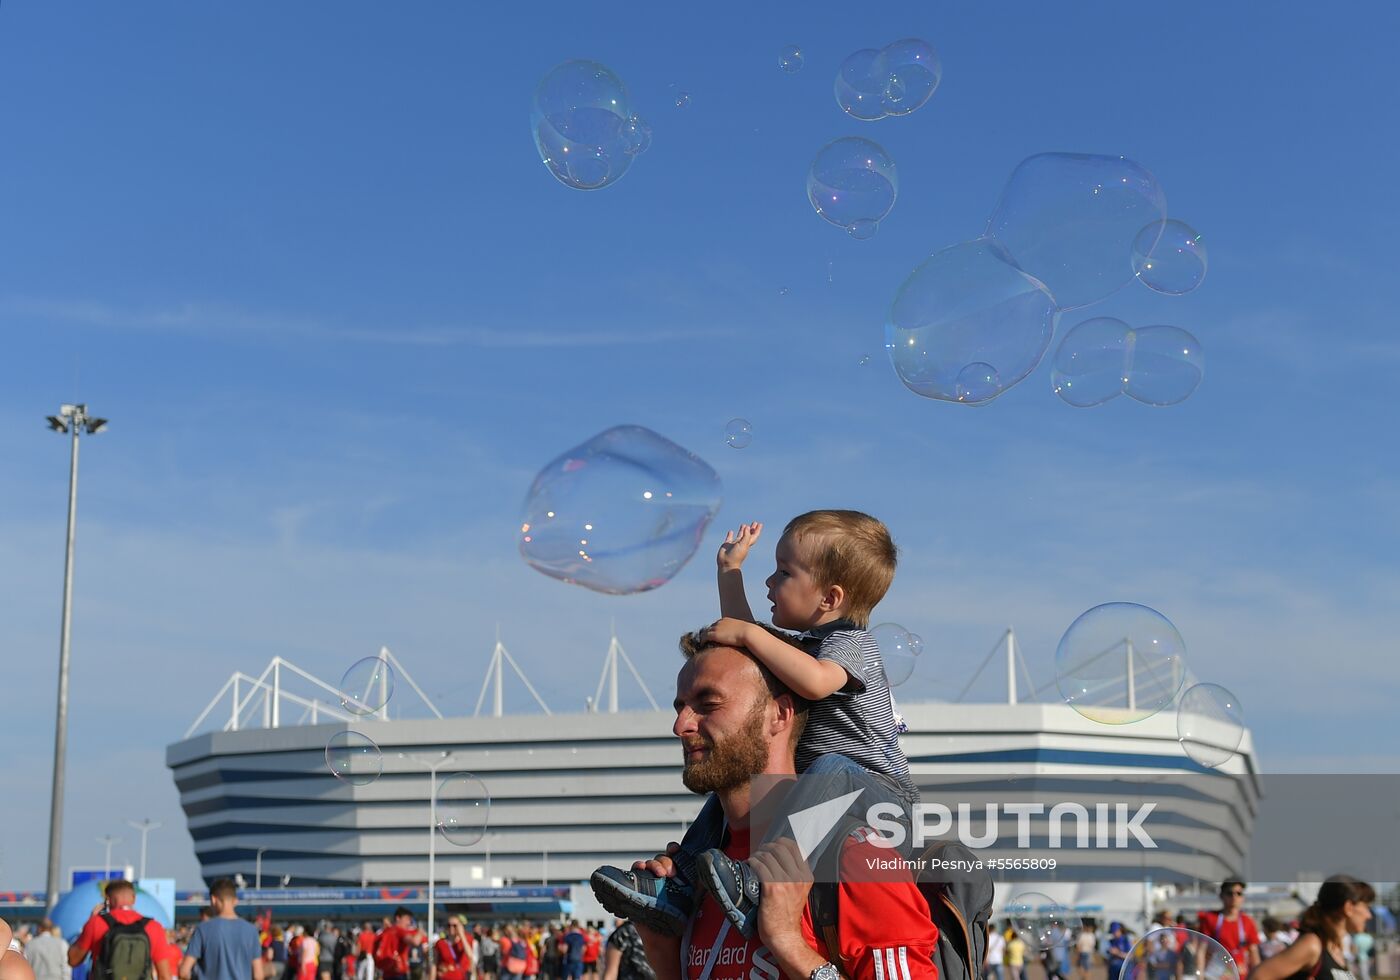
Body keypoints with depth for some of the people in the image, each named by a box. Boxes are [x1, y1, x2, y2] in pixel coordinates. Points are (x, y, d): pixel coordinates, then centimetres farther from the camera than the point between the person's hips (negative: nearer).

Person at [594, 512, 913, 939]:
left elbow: (814, 681, -37)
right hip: (813, 788, 10)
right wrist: (730, 568, 35)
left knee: (832, 770, -40)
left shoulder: (853, 642, -14)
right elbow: (735, 636, 35)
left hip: (877, 790, -10)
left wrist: (749, 634, -28)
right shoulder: (803, 642, 17)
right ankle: (678, 892, -2)